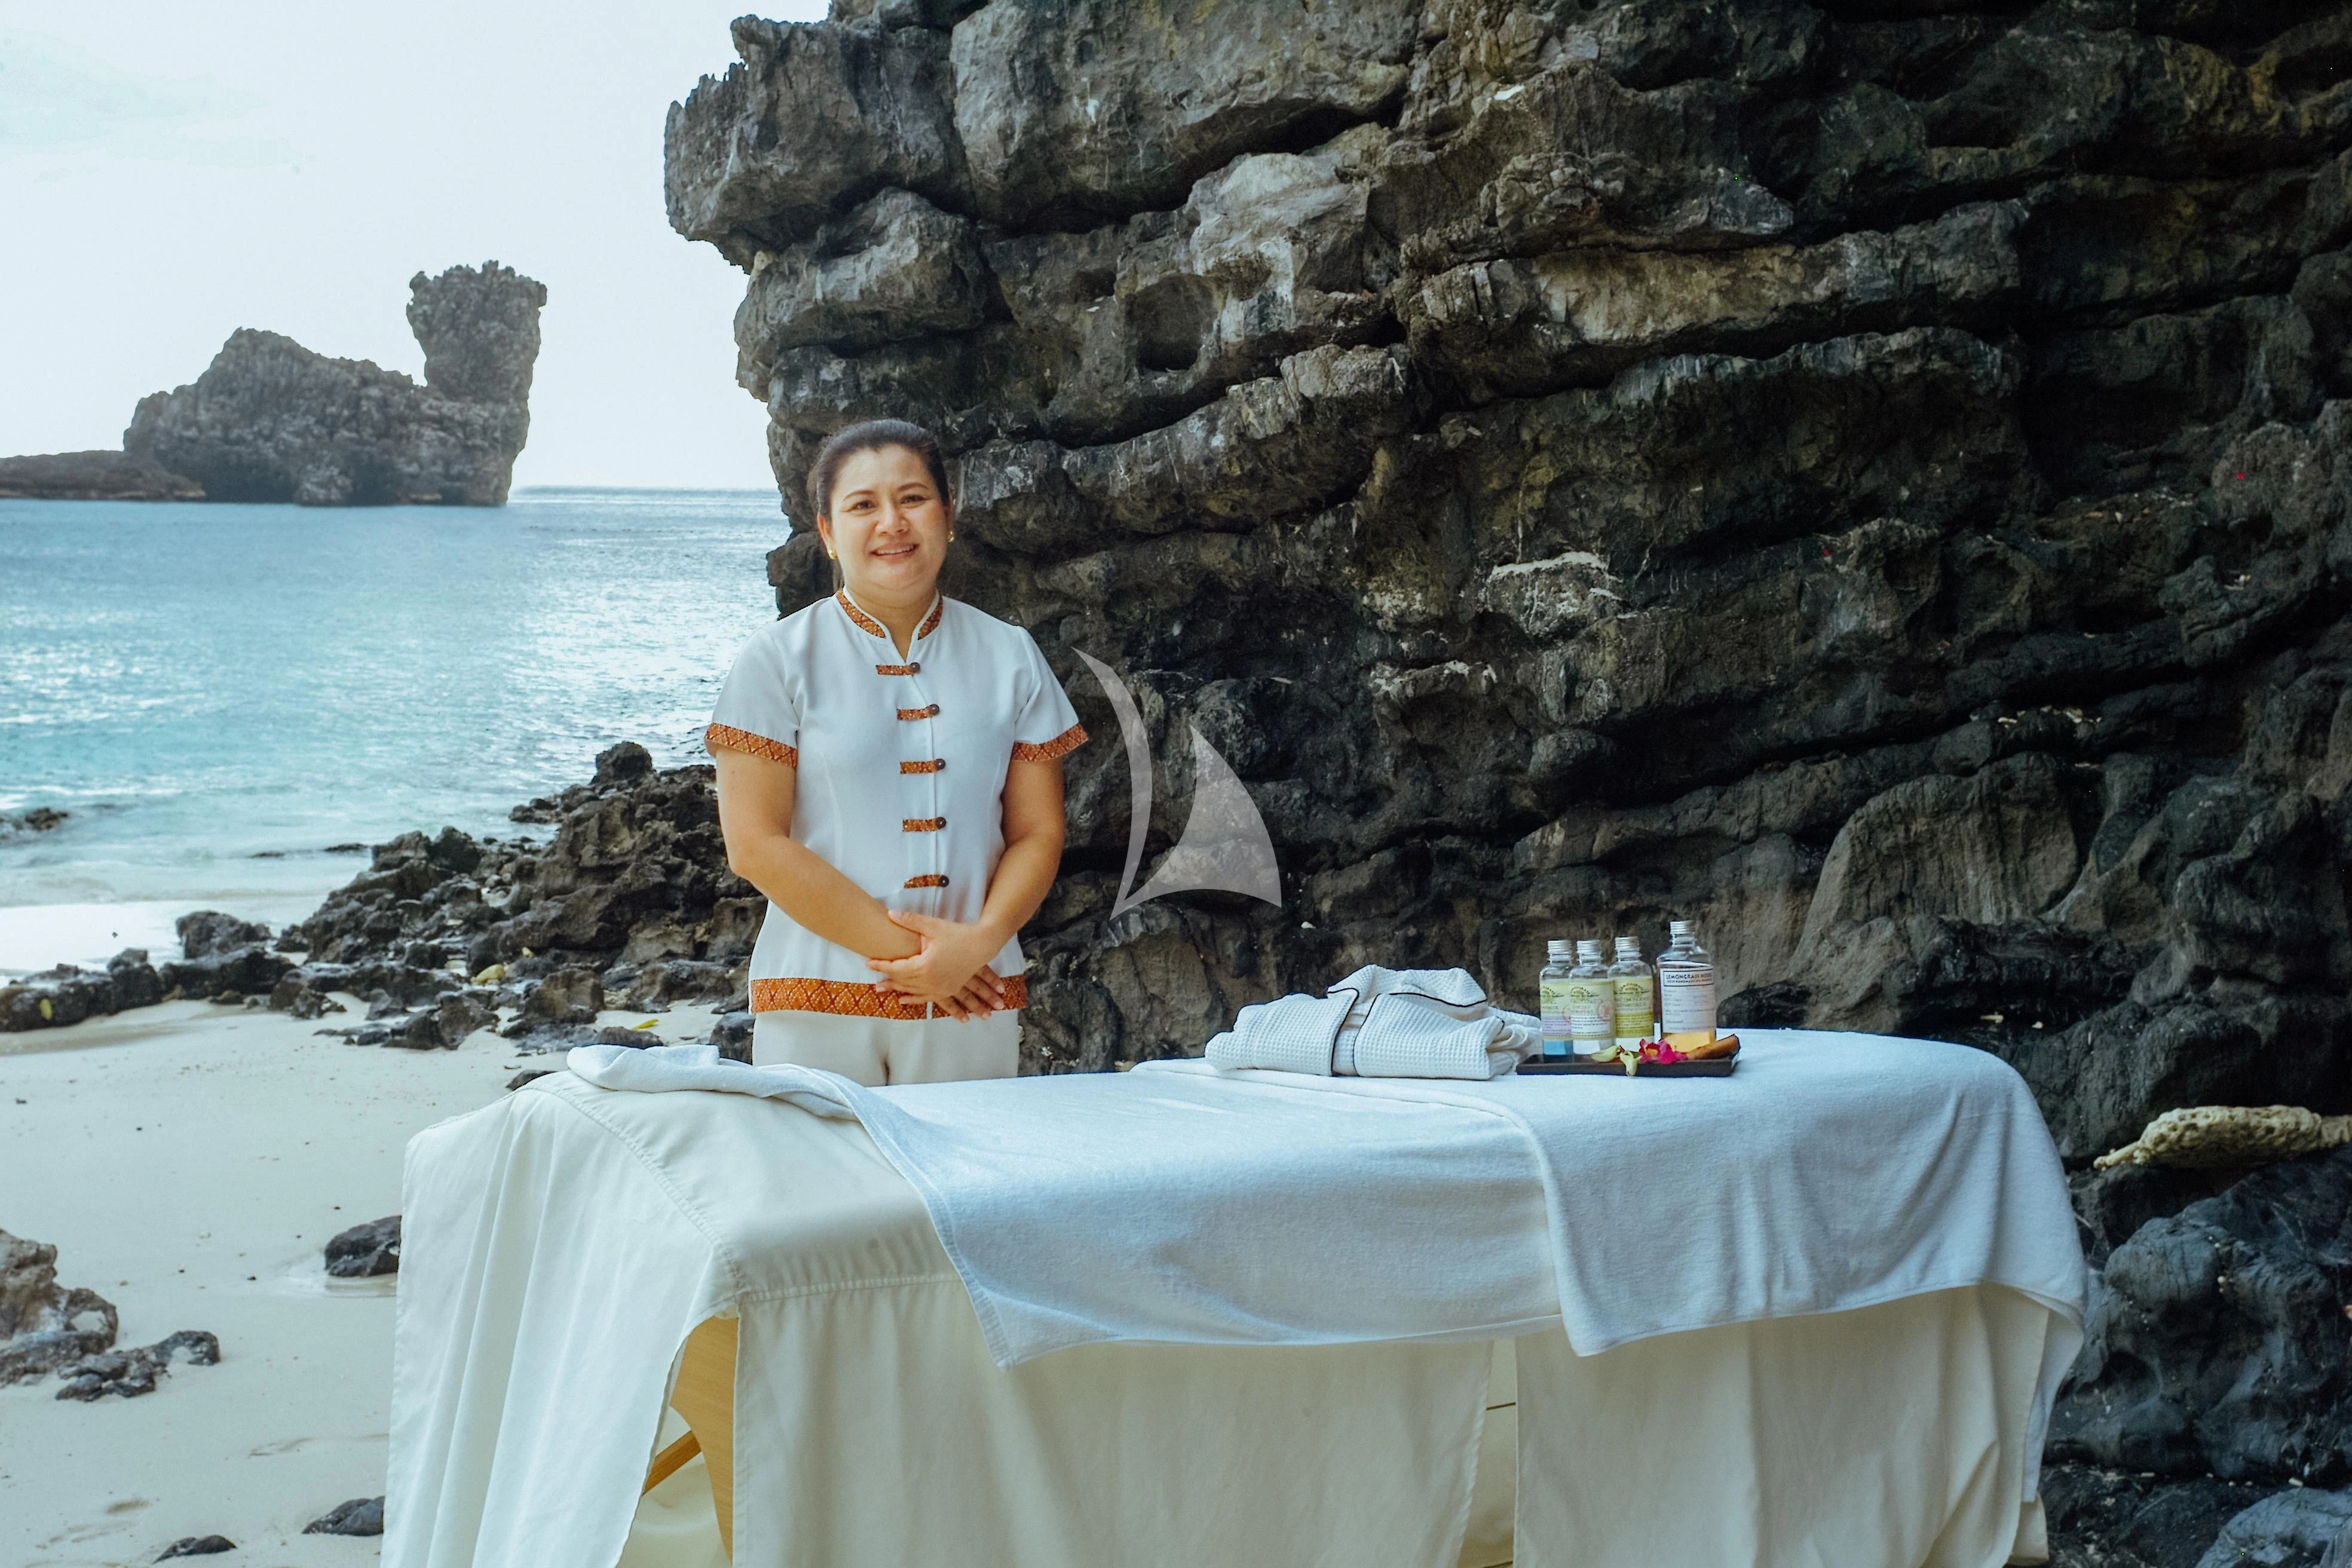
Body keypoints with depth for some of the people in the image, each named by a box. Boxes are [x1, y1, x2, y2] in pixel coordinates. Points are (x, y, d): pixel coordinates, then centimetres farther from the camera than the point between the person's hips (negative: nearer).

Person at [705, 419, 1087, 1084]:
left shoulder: (1009, 657, 9)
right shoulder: (779, 661, 0)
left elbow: (1038, 835, 7)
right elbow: (756, 846, -7)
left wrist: (978, 944, -11)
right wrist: (904, 947, -13)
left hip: (971, 1003, 2)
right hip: (818, 1002, -2)